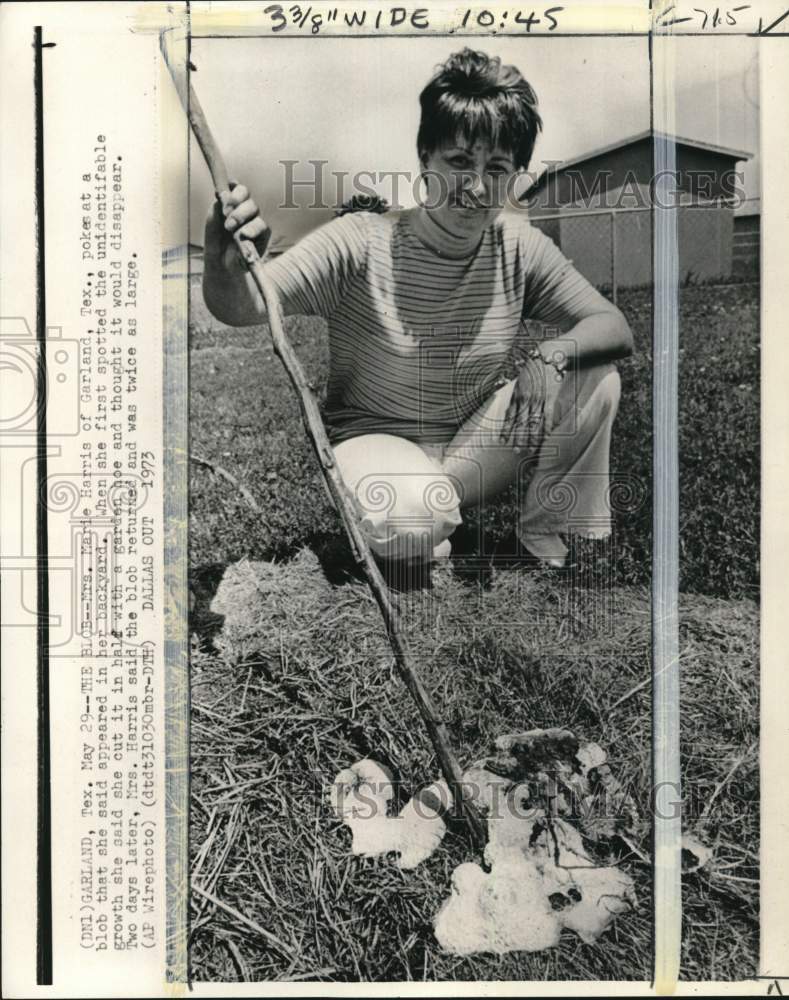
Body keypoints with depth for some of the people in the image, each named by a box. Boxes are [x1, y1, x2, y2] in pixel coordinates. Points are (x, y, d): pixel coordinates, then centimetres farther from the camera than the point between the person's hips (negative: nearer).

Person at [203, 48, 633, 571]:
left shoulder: (519, 246, -6)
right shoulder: (360, 243, -18)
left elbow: (616, 328, -6)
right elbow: (243, 307, -27)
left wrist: (553, 352, -28)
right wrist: (225, 268, -52)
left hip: (474, 443, 4)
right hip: (375, 441, -3)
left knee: (597, 380, -15)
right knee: (414, 514, -38)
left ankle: (545, 532, 4)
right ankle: (430, 546, 2)